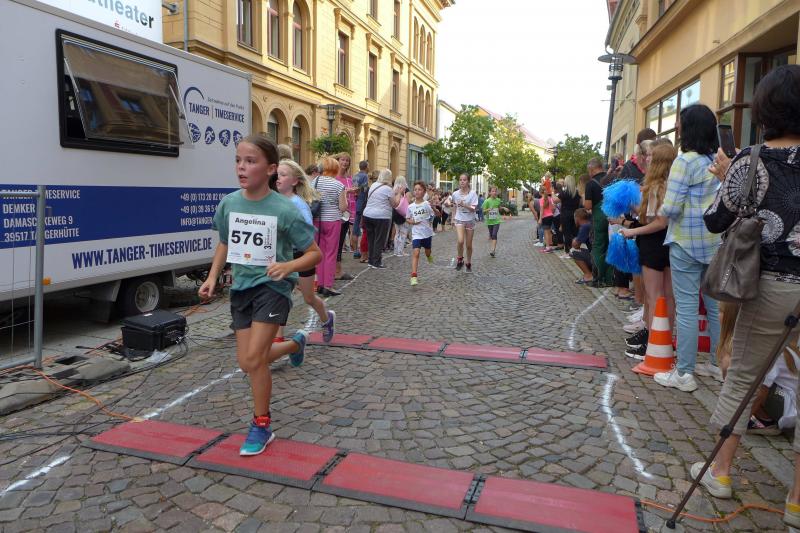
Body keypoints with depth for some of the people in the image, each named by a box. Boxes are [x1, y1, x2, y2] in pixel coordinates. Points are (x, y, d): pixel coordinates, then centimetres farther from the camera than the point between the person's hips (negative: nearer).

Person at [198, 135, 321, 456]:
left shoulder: (285, 210, -17)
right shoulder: (228, 203, -2)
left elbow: (315, 253, -10)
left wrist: (288, 266, -28)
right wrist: (212, 277, 4)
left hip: (272, 286, -6)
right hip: (241, 286, 6)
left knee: (254, 358, -13)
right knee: (246, 362, 9)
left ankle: (261, 426, 11)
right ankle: (296, 343, 40)